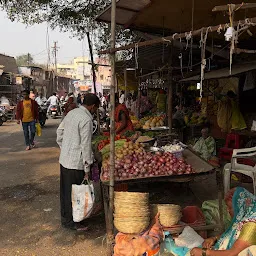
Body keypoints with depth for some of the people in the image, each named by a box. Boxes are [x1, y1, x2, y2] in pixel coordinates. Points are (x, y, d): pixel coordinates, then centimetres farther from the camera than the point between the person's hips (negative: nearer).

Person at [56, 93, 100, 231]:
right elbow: (85, 145, -20)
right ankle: (70, 222, 19)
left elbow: (59, 132, 16)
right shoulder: (86, 119, -19)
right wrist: (87, 169, -14)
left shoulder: (72, 113, 8)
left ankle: (65, 218, 36)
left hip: (64, 159, 9)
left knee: (65, 191, 20)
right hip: (76, 162, -9)